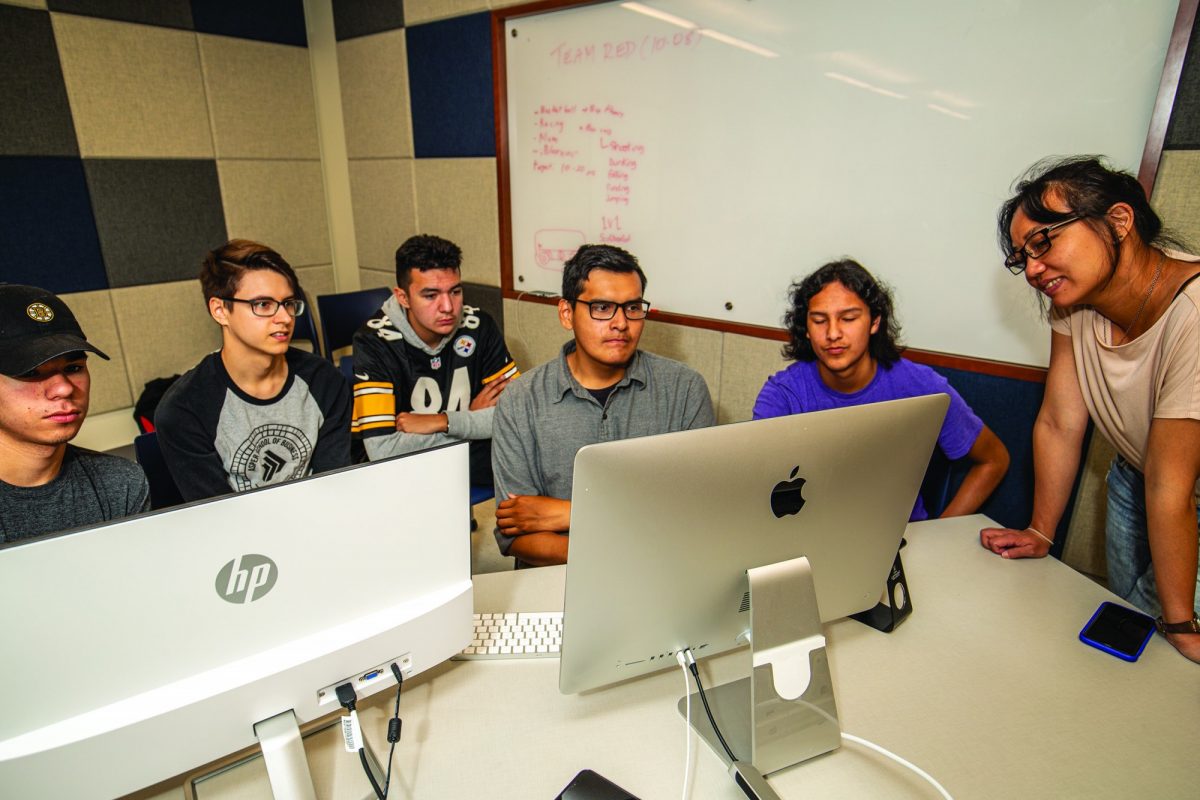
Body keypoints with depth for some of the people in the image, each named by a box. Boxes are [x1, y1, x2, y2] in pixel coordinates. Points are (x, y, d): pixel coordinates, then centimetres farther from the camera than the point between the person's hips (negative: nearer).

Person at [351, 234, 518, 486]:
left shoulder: (478, 326, -6)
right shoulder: (374, 343, -15)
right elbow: (381, 451, -24)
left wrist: (443, 422, -18)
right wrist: (474, 418, -16)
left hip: (478, 472, 4)